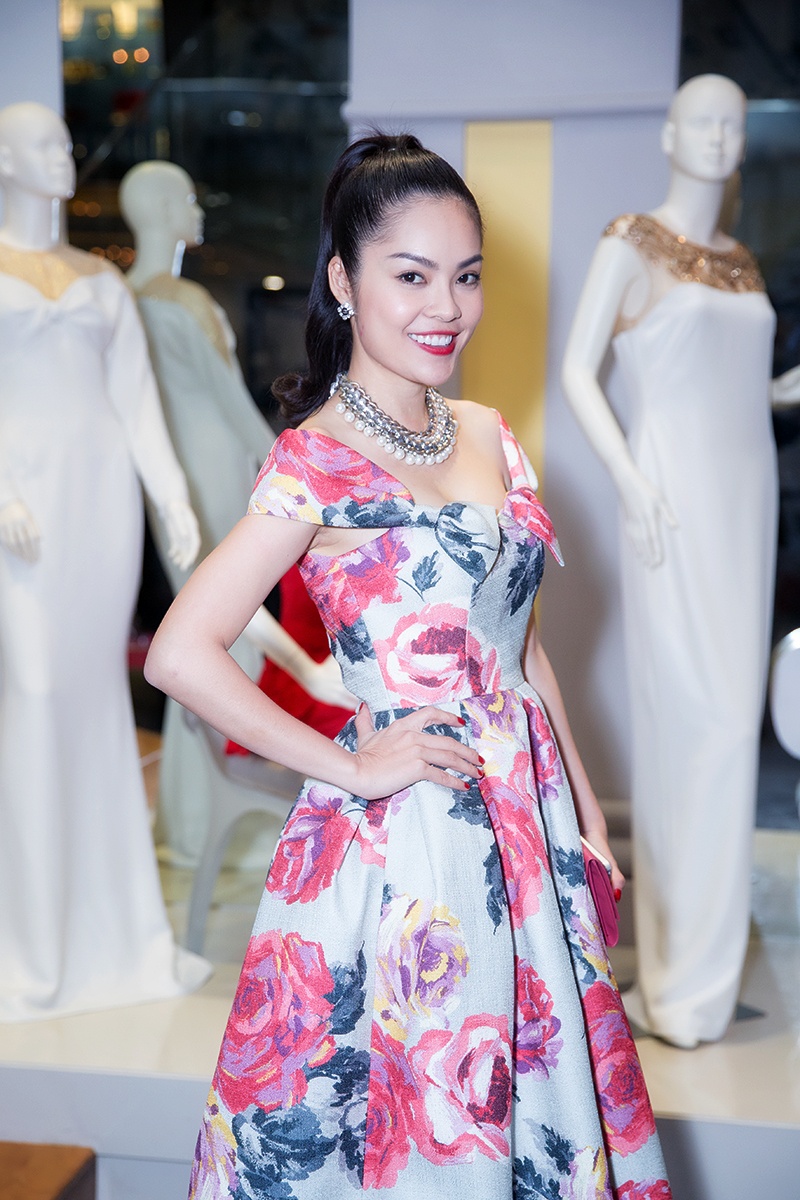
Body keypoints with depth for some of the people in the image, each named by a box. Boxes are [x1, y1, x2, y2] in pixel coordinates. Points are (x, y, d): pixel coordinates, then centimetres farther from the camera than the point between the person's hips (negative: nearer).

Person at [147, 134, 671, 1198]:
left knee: (534, 1089, 18)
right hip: (401, 835, -6)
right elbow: (182, 654, -21)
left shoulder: (487, 436, 7)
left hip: (525, 817, 6)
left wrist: (583, 812, 12)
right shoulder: (318, 461, -14)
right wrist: (351, 769, -15)